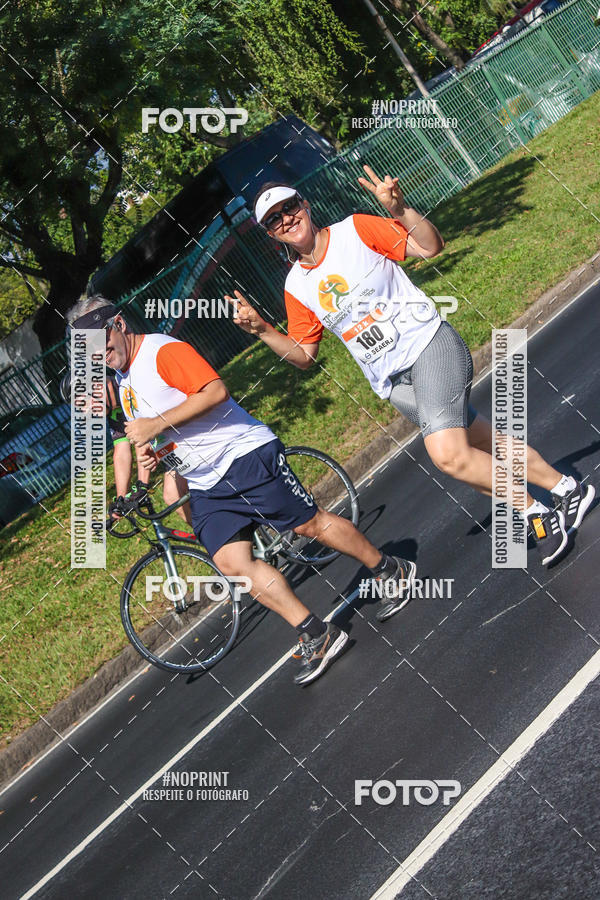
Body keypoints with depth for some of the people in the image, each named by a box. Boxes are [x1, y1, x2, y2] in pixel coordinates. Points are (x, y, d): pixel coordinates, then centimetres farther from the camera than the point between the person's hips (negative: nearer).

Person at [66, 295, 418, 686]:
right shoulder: (123, 379, 16)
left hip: (244, 453, -8)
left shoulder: (162, 350, -11)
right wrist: (154, 451, 4)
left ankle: (394, 572, 19)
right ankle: (318, 637, -2)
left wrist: (158, 424, -23)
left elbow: (215, 391, -23)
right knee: (232, 562, -6)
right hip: (205, 486, 8)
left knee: (310, 523, -3)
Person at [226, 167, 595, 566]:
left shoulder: (355, 229, -4)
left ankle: (538, 512, -4)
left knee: (447, 454, -23)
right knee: (484, 445, 4)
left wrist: (399, 208, -27)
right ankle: (563, 487, 24)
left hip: (428, 343, -5)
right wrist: (261, 329, -2)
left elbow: (431, 246, -10)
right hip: (393, 382, 5)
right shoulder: (296, 286, 8)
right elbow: (303, 354, 13)